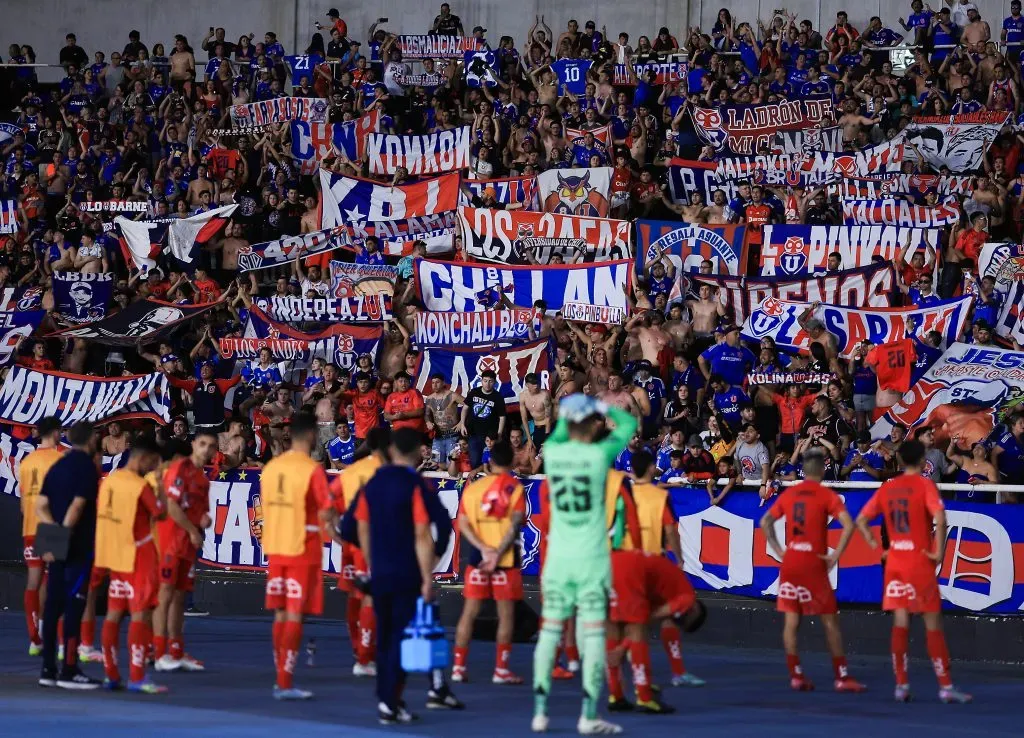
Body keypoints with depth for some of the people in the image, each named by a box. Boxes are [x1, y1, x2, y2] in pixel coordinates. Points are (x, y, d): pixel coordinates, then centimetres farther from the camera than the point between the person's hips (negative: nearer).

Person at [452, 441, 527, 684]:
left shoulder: (472, 487, 7)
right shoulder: (514, 487, -4)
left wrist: (483, 548, -10)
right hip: (506, 557, -3)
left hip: (478, 556, 3)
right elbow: (516, 523, -15)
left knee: (469, 612, 8)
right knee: (506, 614, 3)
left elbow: (463, 524, -1)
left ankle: (458, 667, 6)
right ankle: (501, 669, 1)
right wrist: (498, 553, -16)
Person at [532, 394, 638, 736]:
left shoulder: (552, 452, -1)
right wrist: (603, 407, 19)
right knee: (593, 635, -1)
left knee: (549, 631, 9)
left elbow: (560, 431, 24)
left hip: (558, 559, 4)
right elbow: (628, 423, 7)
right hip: (591, 559, -4)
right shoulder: (599, 454, -10)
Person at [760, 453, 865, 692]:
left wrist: (779, 551, 13)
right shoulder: (826, 494, -4)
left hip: (789, 563, 4)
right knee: (830, 621, 2)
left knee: (791, 620, 8)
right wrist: (835, 555, -10)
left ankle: (796, 676, 6)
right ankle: (842, 677, 1)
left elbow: (765, 523, 15)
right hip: (814, 563, -4)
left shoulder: (788, 494, 10)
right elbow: (848, 525, -16)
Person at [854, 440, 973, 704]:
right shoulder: (925, 485, -7)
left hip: (895, 563, 4)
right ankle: (945, 686, 0)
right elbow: (939, 518, -23)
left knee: (900, 624, 7)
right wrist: (939, 552, -15)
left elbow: (861, 520, 9)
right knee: (933, 624, 0)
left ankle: (901, 685, 5)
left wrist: (877, 548, 9)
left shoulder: (887, 488, 8)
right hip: (921, 563, -4)